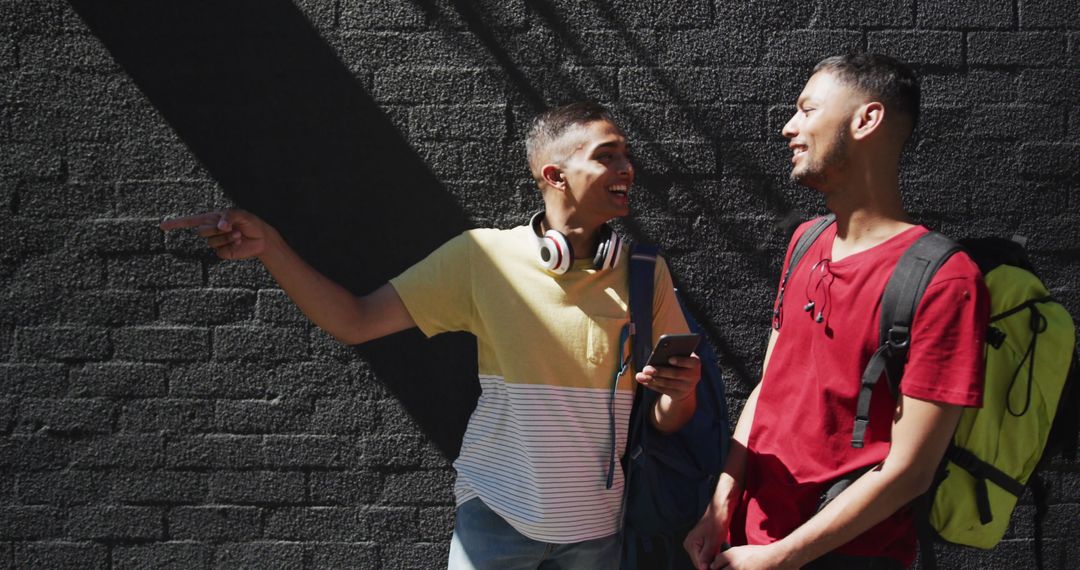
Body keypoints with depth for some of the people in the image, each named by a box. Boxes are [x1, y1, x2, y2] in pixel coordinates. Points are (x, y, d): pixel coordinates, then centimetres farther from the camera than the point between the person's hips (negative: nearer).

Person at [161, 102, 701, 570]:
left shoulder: (646, 273, -2)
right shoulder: (483, 256, -7)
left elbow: (666, 421, 3)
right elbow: (354, 322, -7)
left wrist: (679, 391, -20)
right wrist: (270, 247, -20)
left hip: (597, 525, 2)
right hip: (496, 515, -2)